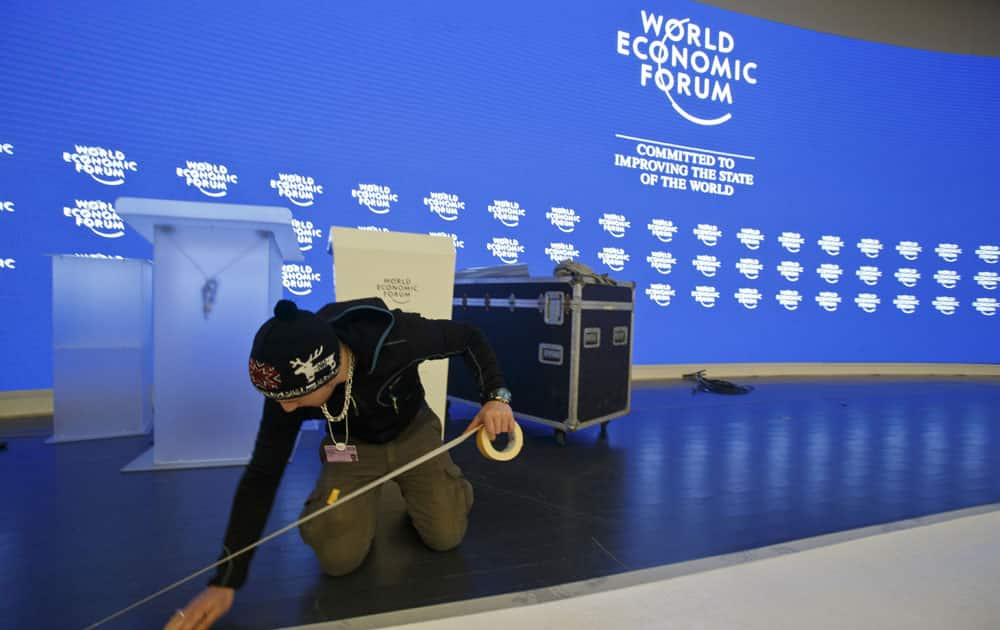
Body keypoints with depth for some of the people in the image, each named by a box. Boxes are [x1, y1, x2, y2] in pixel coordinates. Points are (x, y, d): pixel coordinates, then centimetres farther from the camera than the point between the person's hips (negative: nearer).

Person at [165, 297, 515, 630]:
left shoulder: (397, 337, -40)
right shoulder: (288, 386, -30)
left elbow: (471, 337, -21)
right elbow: (262, 475, -20)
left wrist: (496, 396, -34)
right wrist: (224, 581, -18)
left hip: (414, 432, -1)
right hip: (352, 445, 1)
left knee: (446, 537, -8)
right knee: (338, 558, -12)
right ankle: (367, 494, 19)